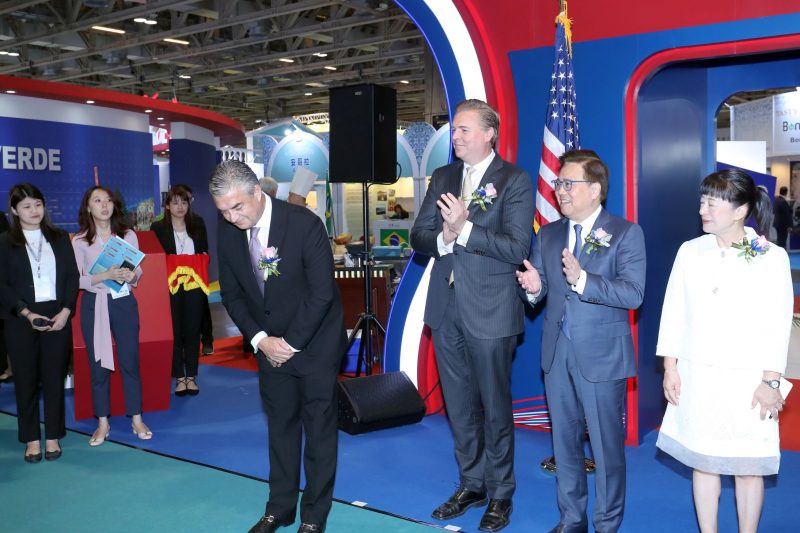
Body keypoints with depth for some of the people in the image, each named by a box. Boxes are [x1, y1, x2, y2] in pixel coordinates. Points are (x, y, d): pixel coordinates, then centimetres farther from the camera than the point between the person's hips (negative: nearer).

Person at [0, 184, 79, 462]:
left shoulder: (60, 238, 9)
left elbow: (72, 276, 6)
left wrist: (66, 311, -7)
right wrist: (28, 314, -13)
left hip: (58, 318, 1)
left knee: (55, 378, 4)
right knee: (26, 380, 5)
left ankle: (53, 437, 15)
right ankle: (32, 439, 15)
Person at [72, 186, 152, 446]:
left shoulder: (128, 235, 3)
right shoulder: (79, 241, -3)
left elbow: (138, 270, 8)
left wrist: (131, 275, -15)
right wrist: (106, 276, -20)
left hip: (124, 303, 1)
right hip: (94, 305, -1)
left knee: (130, 361, 5)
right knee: (98, 365, 6)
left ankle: (137, 419, 16)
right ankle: (102, 423, 17)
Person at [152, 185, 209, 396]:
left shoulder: (198, 224, 6)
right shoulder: (158, 228, -1)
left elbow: (205, 252, 13)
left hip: (194, 286, 2)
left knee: (193, 331, 7)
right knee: (174, 332, 4)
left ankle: (191, 376, 16)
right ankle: (179, 377, 13)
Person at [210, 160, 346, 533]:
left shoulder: (305, 224, -22)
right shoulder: (227, 231, -6)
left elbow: (322, 293, -20)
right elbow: (231, 294, 2)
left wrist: (291, 343, -16)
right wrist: (260, 340, -9)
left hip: (314, 343, -4)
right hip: (270, 345, 5)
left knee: (319, 429, 5)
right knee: (280, 426, 14)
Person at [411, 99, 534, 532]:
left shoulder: (514, 180, -7)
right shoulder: (442, 178, 10)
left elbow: (517, 248, -16)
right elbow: (419, 236, 6)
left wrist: (464, 230, -24)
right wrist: (443, 238, -15)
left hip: (489, 310, -5)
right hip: (446, 308, 6)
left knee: (495, 407, 7)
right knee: (458, 406, 16)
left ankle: (500, 494, 24)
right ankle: (471, 484, 33)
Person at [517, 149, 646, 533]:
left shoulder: (626, 234, -6)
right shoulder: (547, 235, 10)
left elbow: (633, 293, -17)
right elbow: (540, 290, 12)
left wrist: (582, 279, -29)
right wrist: (534, 288, -12)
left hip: (602, 356, -5)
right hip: (556, 354, 5)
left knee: (606, 444, 5)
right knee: (564, 441, 15)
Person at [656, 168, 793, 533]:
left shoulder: (772, 257, -5)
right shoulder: (690, 251, 2)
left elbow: (779, 324, -5)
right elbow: (674, 312, 5)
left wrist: (770, 381, -7)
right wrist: (670, 368, 2)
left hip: (747, 380, -2)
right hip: (698, 376, 3)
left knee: (748, 466, 7)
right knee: (703, 461, 11)